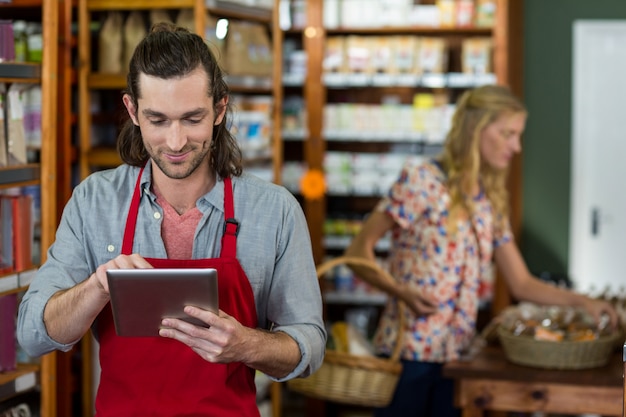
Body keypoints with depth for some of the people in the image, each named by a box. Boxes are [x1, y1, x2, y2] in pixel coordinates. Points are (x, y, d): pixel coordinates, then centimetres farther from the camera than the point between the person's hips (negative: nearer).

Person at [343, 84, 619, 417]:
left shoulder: (491, 201, 12)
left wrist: (582, 302, 0)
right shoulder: (422, 180, -9)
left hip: (458, 352, 7)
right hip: (409, 349, -6)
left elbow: (521, 284, 14)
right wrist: (401, 291, -25)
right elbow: (358, 250, -9)